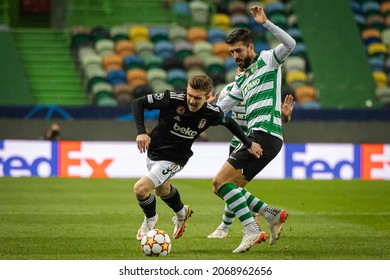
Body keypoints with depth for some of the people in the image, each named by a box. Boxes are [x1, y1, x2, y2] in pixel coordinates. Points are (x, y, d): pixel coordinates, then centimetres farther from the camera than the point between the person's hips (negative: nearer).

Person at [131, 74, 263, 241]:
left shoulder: (212, 113, -20)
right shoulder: (172, 99, -26)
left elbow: (228, 122, 4)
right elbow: (138, 103, -18)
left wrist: (249, 144, 10)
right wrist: (141, 132, -31)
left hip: (174, 159, -3)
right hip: (153, 151, 3)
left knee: (141, 188, -19)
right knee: (161, 189, 28)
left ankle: (150, 220, 14)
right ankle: (182, 213, 60)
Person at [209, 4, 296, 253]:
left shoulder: (267, 60, 4)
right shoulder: (241, 79, 25)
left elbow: (290, 44, -16)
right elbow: (220, 108, 31)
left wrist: (265, 23, -22)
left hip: (265, 133, -9)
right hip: (257, 137, 9)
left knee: (222, 180, -18)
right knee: (222, 187, 5)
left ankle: (252, 230, -21)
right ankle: (272, 214, 5)